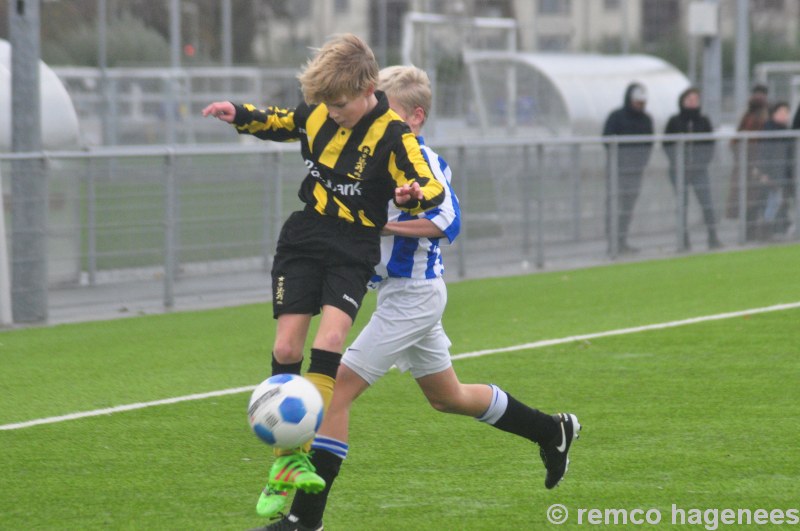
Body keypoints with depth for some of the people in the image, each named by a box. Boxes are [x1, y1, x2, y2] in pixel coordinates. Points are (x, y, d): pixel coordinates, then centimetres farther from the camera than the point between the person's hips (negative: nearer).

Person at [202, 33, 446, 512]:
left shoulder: (393, 135, -16)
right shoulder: (317, 112, 1)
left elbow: (432, 188, -24)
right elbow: (282, 123, 23)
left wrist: (414, 194, -47)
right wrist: (240, 116, 7)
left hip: (352, 254, -4)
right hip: (302, 243, 4)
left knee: (329, 341, -21)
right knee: (287, 348, -4)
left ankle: (300, 454, -18)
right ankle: (283, 455, 7)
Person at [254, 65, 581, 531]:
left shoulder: (423, 163, -16)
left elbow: (448, 221, -26)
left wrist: (383, 225, -27)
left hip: (413, 295, -10)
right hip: (401, 290, 10)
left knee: (338, 388, -14)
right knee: (447, 397, 23)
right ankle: (553, 431, 38)